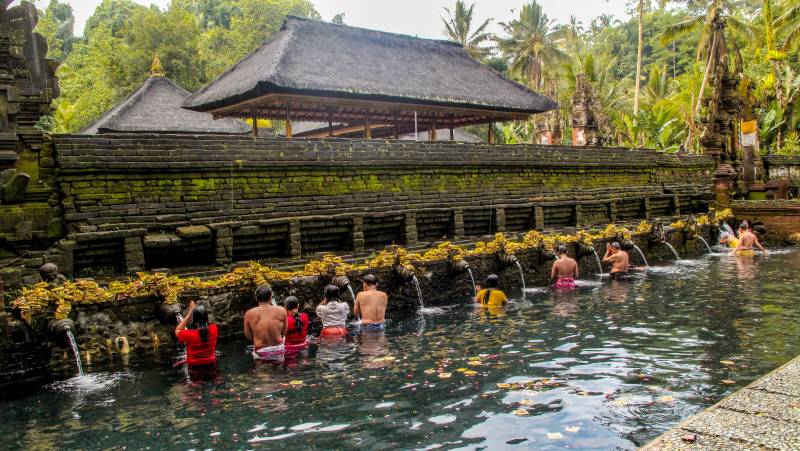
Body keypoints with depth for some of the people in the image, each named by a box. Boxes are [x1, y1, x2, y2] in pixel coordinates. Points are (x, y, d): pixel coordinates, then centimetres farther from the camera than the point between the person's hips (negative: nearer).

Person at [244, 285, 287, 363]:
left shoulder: (249, 314, -10)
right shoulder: (281, 311, -8)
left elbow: (248, 336, 0)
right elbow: (283, 333, 2)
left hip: (261, 354, -1)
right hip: (278, 352, 2)